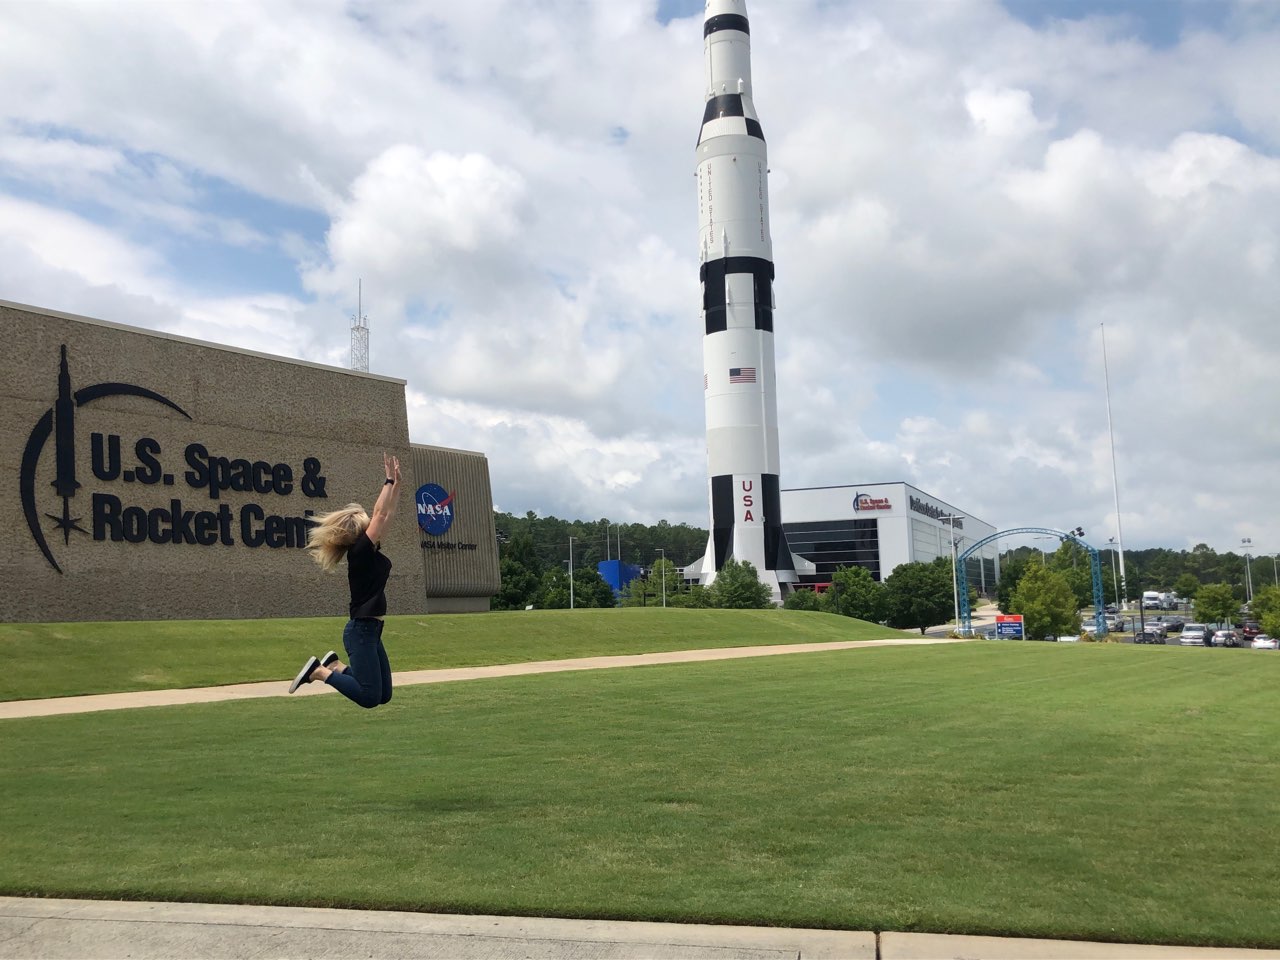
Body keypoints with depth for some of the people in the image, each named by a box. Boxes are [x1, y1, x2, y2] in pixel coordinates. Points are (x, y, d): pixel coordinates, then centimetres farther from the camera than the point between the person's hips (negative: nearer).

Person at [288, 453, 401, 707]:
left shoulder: (369, 550, 10)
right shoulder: (360, 550, -12)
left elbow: (388, 515, 17)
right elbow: (380, 513, -13)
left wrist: (397, 484, 13)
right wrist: (389, 481, -5)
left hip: (370, 630, 9)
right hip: (361, 630, -9)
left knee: (384, 695, 11)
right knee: (369, 697, -12)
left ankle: (336, 666, 18)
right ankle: (320, 671, -1)